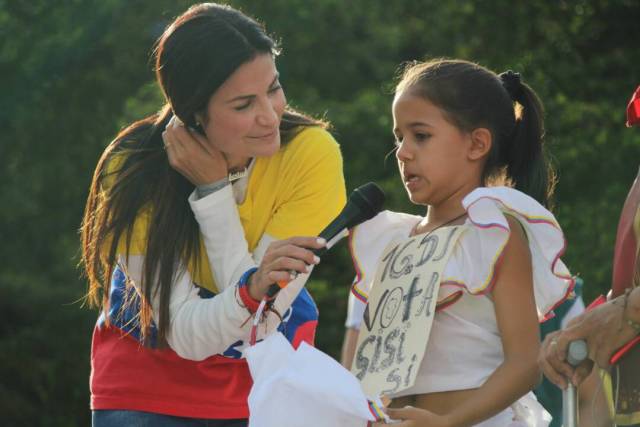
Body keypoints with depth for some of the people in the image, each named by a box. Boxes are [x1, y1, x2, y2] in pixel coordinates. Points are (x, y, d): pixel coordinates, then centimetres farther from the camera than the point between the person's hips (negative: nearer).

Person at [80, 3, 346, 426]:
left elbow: (260, 324, -21)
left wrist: (213, 191, -25)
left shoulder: (311, 152, -21)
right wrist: (250, 292, -43)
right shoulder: (132, 172, -21)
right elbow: (186, 334, -24)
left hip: (268, 384, 1)